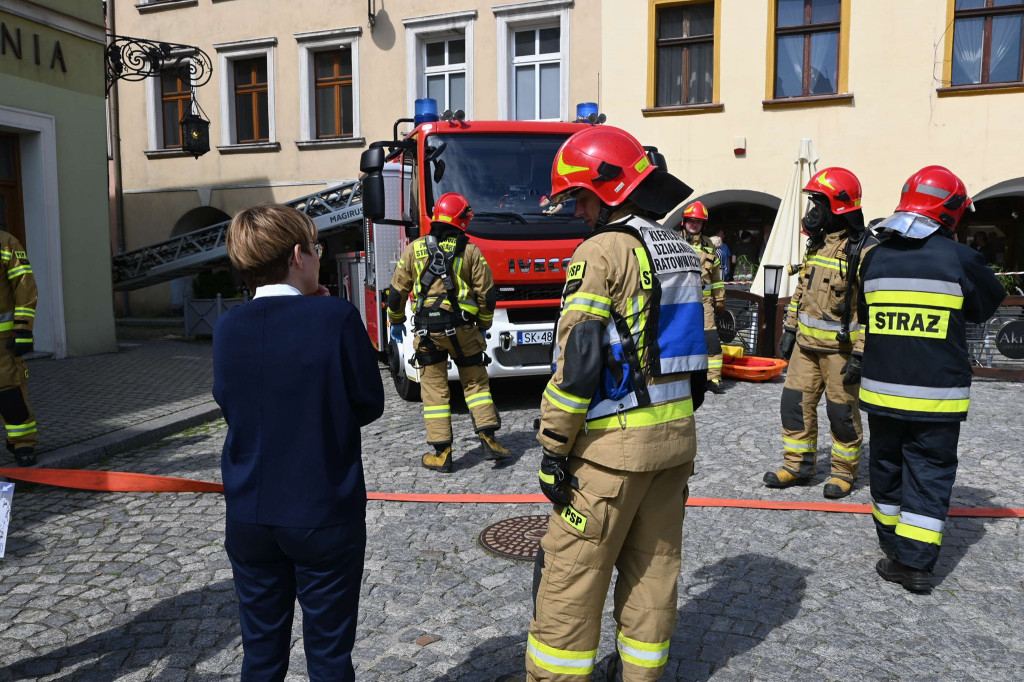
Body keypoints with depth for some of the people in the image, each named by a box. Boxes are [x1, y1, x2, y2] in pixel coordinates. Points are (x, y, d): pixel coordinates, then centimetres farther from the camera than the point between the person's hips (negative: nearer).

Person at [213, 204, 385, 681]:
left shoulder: (228, 328, -4)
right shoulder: (337, 316, -15)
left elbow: (229, 405, 4)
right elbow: (369, 404, -8)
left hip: (249, 517, 4)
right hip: (325, 515, -3)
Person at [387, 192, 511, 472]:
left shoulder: (414, 249, 6)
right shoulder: (470, 251, 2)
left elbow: (397, 291, 9)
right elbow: (487, 294, 3)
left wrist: (396, 322, 23)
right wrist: (484, 325, 18)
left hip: (427, 331, 1)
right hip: (463, 329, -1)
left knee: (434, 390, 7)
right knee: (476, 383, 13)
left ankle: (442, 453, 8)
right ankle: (488, 439, 7)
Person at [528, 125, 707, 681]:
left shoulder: (603, 251, -14)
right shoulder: (682, 252, 13)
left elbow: (578, 359, -20)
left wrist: (554, 448, -15)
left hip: (614, 444, -8)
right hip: (675, 434, 9)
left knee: (572, 573, 2)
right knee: (654, 565, 17)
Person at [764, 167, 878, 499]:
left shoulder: (864, 250, -14)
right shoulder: (817, 243, 11)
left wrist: (860, 355, -19)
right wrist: (789, 330, 14)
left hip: (840, 347, -7)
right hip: (806, 343, 7)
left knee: (842, 412, 4)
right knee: (795, 402, 8)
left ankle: (844, 472, 21)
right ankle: (798, 465, 21)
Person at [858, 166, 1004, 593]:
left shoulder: (874, 258, 2)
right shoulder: (960, 259, -8)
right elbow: (986, 306, 9)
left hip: (882, 388, 3)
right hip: (936, 395, -3)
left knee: (887, 465, 16)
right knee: (930, 473, 5)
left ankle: (893, 546, 28)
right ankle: (916, 562, 4)